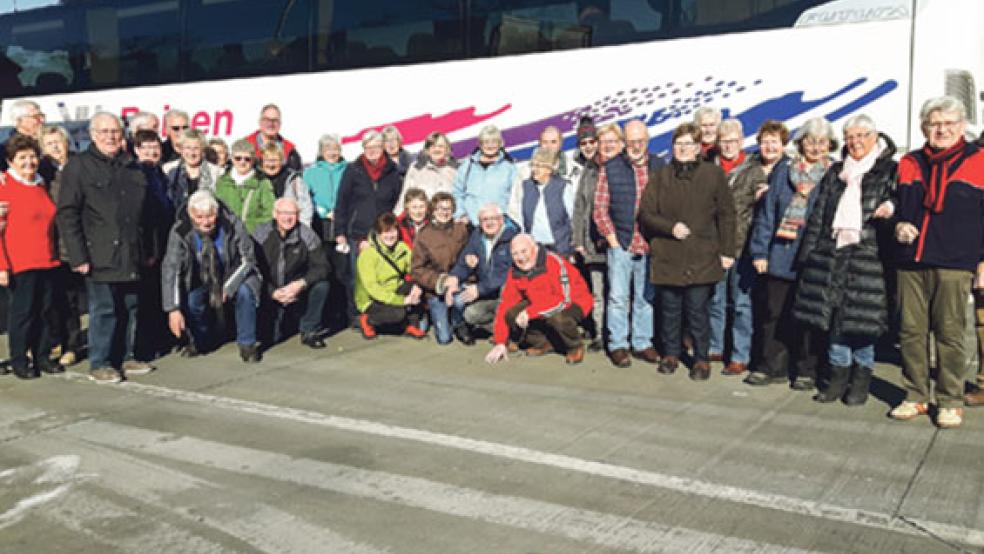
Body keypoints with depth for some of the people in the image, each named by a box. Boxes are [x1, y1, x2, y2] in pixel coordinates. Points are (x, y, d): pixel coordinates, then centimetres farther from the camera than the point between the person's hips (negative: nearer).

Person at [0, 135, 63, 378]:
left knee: (45, 310, 10)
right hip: (20, 264, -6)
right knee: (22, 311, 1)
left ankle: (43, 356, 21)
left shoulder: (41, 185, 13)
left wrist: (55, 254, 13)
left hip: (48, 261, 6)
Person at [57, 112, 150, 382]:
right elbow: (67, 214, -6)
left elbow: (143, 212, 21)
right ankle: (99, 363, 8)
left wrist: (148, 248, 15)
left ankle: (125, 357, 22)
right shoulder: (79, 165, -1)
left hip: (131, 255, 5)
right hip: (101, 256, -5)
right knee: (103, 309, -2)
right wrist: (78, 256, -13)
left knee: (130, 307, 10)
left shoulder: (131, 167, 15)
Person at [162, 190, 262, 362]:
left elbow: (247, 259, -16)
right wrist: (173, 309, -36)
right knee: (190, 300, -24)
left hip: (233, 277, -1)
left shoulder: (232, 224, -25)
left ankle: (247, 344, -8)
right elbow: (170, 268, -28)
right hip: (199, 282, 1)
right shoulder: (180, 231, -23)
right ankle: (200, 341, 9)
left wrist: (228, 288, -24)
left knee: (245, 292, -29)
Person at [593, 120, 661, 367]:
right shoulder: (609, 168, 1)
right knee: (618, 296, 0)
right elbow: (600, 208, 2)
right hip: (620, 244, -2)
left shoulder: (658, 167, 6)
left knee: (645, 297, 10)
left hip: (649, 245, 2)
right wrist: (611, 237, -3)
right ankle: (617, 345, 11)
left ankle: (642, 343, 21)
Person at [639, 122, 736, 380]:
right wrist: (670, 227, -10)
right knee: (670, 308, 10)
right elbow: (645, 213, 6)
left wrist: (727, 251, -1)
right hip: (667, 257, 2)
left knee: (697, 310, 1)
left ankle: (701, 359, 15)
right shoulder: (662, 176, 8)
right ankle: (670, 354, 26)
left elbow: (727, 214, 3)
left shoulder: (713, 174, 2)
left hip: (701, 258, -2)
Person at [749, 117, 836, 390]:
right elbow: (767, 211, 5)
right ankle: (773, 367, 20)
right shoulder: (784, 170, 7)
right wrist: (760, 250, -1)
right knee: (773, 313, 7)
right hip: (780, 253, 2)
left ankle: (807, 371, 18)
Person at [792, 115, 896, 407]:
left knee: (861, 316, -4)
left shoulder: (889, 171, 7)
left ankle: (861, 378, 9)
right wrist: (808, 251, 9)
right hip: (831, 251, 4)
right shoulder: (835, 172, 19)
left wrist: (890, 209, -21)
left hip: (867, 251, -4)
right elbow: (818, 214, 16)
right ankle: (839, 375, 14)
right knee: (832, 313, 3)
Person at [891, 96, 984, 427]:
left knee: (950, 334, -1)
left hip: (954, 264, -3)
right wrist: (899, 225, 2)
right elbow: (898, 205, 25)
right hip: (911, 262, 3)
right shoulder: (910, 163, 15)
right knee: (911, 331, 4)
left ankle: (950, 403, 9)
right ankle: (916, 397, 15)